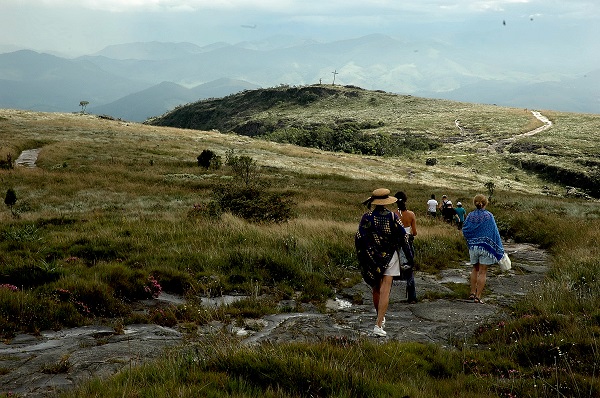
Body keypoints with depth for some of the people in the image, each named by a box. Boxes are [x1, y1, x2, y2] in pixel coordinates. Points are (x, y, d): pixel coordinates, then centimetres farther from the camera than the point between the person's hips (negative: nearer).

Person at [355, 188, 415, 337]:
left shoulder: (367, 217, -5)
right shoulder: (393, 217, -6)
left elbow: (359, 238, -6)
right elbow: (403, 237, -4)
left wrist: (361, 258, 5)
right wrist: (409, 257, 4)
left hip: (372, 258, 2)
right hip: (390, 257, -2)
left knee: (376, 290, 18)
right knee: (385, 291, -4)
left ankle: (380, 317, 35)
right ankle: (378, 325, -12)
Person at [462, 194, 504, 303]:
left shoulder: (470, 216, -3)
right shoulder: (489, 216, -11)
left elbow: (465, 231, 2)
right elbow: (494, 233, -9)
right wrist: (499, 249, -3)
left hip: (473, 247, 3)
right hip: (486, 247, -3)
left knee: (475, 269, 21)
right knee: (482, 272, 3)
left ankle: (473, 293, 23)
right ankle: (478, 296, 3)